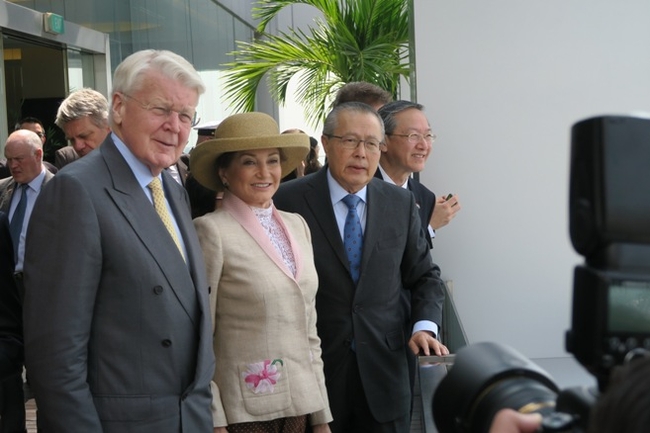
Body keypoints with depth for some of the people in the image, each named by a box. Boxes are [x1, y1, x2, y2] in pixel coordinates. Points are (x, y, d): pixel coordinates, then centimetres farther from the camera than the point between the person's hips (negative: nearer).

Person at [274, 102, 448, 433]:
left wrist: (425, 326, -5)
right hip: (314, 371, -3)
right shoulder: (290, 200, -6)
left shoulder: (401, 203, 5)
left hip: (384, 372, 3)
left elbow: (424, 276, 12)